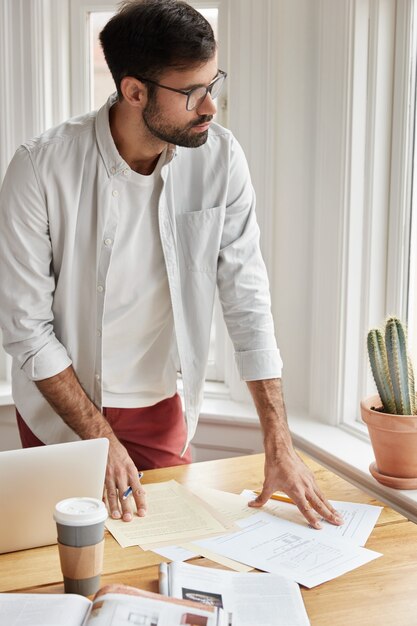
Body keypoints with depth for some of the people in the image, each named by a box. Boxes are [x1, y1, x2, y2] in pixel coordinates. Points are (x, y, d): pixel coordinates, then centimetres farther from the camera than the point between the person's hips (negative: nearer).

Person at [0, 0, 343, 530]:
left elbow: (248, 301, -12)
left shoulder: (220, 159, -14)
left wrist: (279, 446, -15)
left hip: (161, 407, 2)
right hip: (61, 407, -2)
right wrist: (99, 437, -19)